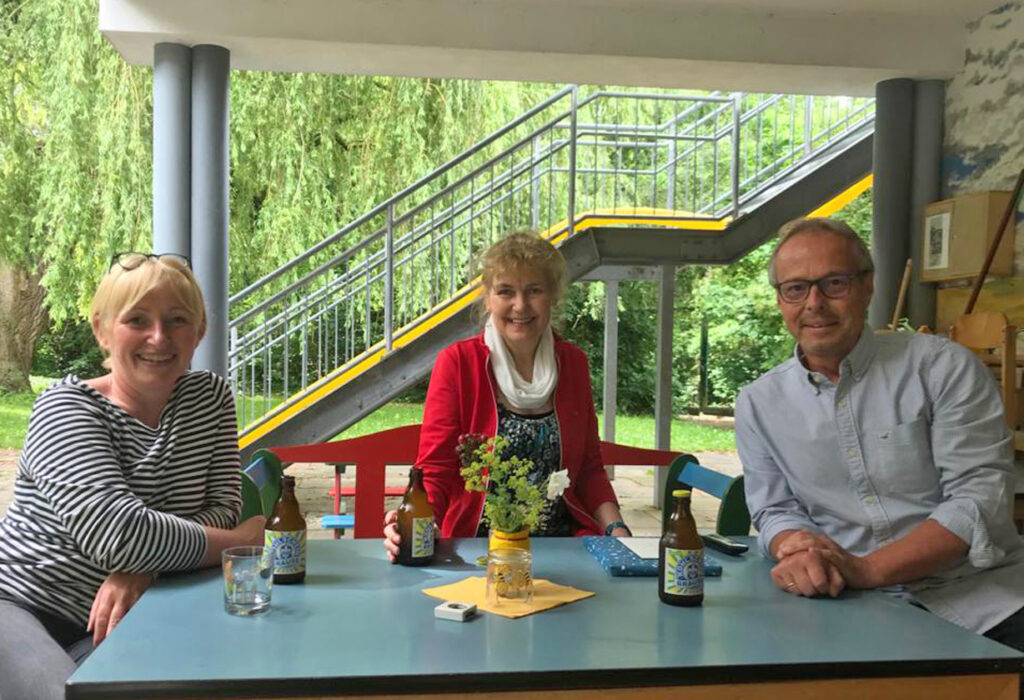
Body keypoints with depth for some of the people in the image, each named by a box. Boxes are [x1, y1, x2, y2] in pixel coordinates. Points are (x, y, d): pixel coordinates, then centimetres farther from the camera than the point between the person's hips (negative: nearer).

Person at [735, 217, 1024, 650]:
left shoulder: (942, 367, -1)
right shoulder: (759, 404, 8)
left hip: (981, 599, -2)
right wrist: (797, 546, -15)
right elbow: (774, 510, 11)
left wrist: (865, 569, -21)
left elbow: (980, 496, -9)